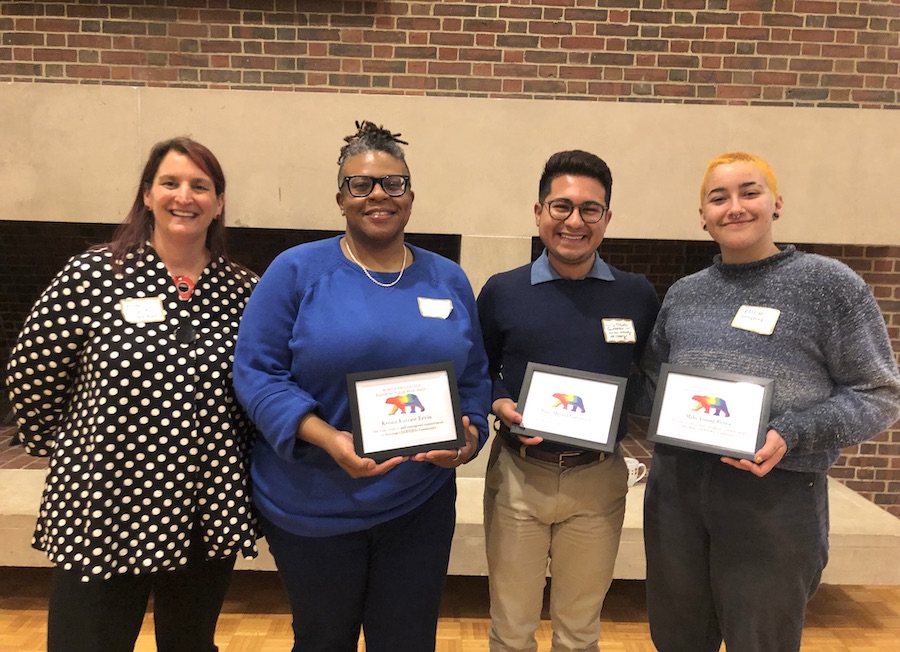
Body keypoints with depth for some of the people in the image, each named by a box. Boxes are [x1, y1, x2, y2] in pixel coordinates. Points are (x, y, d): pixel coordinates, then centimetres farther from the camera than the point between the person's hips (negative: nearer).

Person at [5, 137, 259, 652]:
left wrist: (241, 458, 7)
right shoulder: (92, 275, -8)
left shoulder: (243, 291, 0)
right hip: (104, 509, -2)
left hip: (208, 514, 3)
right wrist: (66, 449, 9)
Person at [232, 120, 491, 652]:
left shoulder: (449, 280, 4)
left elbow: (474, 378, 9)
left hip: (420, 506, 3)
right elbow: (257, 373, -11)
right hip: (313, 509, -2)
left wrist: (469, 436, -10)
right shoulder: (297, 270, -7)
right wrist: (328, 439, -24)